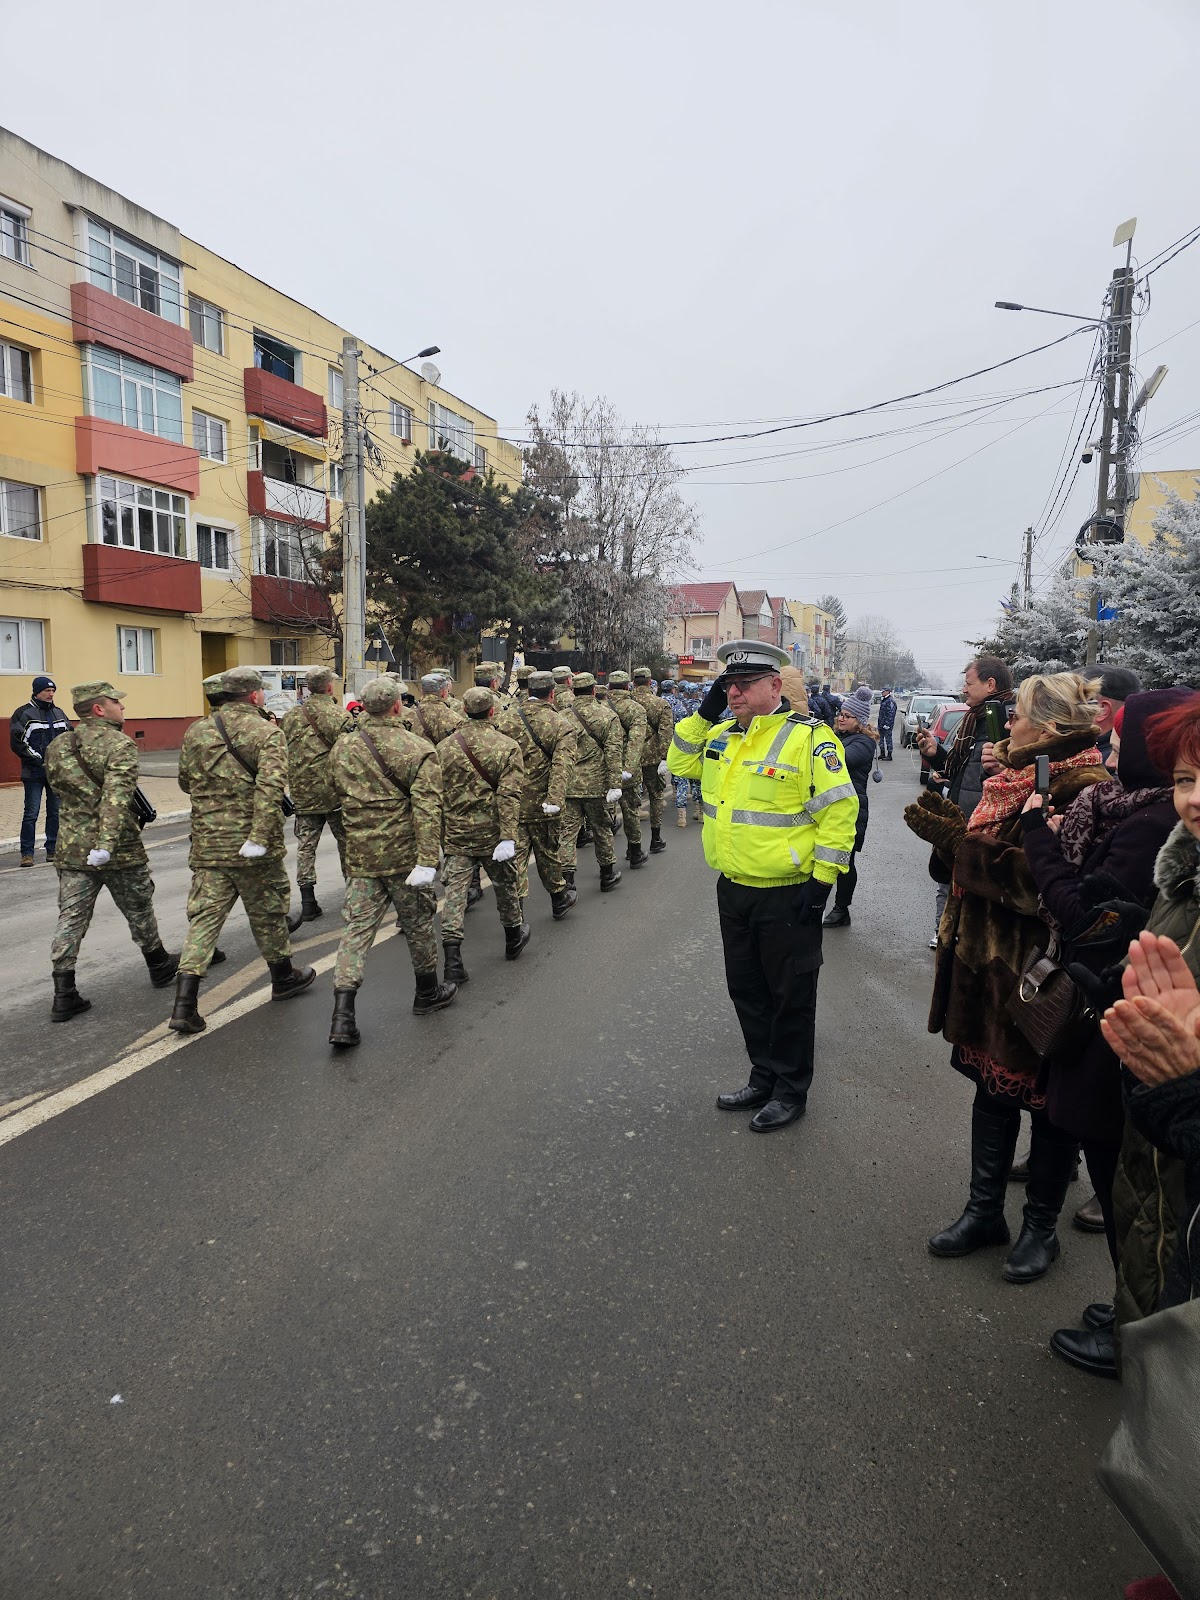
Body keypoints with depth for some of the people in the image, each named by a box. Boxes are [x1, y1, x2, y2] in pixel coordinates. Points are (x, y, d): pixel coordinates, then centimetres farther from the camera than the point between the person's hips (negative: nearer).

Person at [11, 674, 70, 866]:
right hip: (34, 773, -5)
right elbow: (17, 743, -9)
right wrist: (39, 760, -15)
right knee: (31, 813, -4)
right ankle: (27, 853, 3)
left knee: (56, 812, 8)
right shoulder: (23, 713, -5)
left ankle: (53, 850, 17)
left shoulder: (59, 713, 12)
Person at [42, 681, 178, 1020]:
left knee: (71, 919, 5)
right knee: (138, 911, 14)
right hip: (120, 851, -5)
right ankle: (160, 967, 32)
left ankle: (64, 995, 2)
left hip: (71, 849, 5)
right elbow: (116, 797, -27)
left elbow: (59, 788, 19)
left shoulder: (56, 747, 7)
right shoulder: (120, 745, -14)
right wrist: (107, 843, -35)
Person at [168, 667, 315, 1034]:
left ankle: (184, 1004, -2)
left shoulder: (196, 732, 5)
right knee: (267, 913, 15)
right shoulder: (267, 733, -10)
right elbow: (271, 787, -23)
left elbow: (185, 782, 16)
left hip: (207, 845, 4)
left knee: (204, 917, 6)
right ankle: (283, 977, 34)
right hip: (252, 847, -4)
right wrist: (260, 837, -24)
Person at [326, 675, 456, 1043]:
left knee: (356, 928, 5)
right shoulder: (418, 750, -12)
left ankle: (343, 1017, -2)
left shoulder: (341, 748, 4)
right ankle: (427, 994, 33)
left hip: (360, 856, 4)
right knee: (417, 923, 14)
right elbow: (427, 809, -18)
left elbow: (335, 795, 17)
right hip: (403, 854, -4)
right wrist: (427, 860, -20)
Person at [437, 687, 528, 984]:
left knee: (455, 890, 0)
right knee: (504, 884, 19)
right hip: (493, 832, -1)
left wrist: (440, 833, 14)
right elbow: (509, 795, -16)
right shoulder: (507, 746, -8)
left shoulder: (445, 747, 0)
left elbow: (437, 793, 5)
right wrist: (508, 836, -18)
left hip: (456, 833, 1)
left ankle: (452, 959, -9)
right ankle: (514, 938, 39)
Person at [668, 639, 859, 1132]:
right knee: (746, 989, 18)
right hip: (733, 890, 7)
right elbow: (681, 764, 15)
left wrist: (822, 878, -17)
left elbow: (839, 808, -15)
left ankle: (791, 1090, 25)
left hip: (788, 895, -7)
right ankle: (763, 1077, 36)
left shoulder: (808, 736, -14)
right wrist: (704, 714, 2)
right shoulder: (723, 734, 8)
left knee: (790, 996, 8)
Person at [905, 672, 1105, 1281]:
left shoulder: (1084, 790, -18)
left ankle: (1041, 1226, 29)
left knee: (1048, 1101, 10)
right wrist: (948, 830, -5)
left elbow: (1043, 882, -28)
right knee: (991, 1085, 18)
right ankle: (984, 1209, 34)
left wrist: (957, 839, -24)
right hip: (988, 963, 8)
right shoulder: (1017, 778, 10)